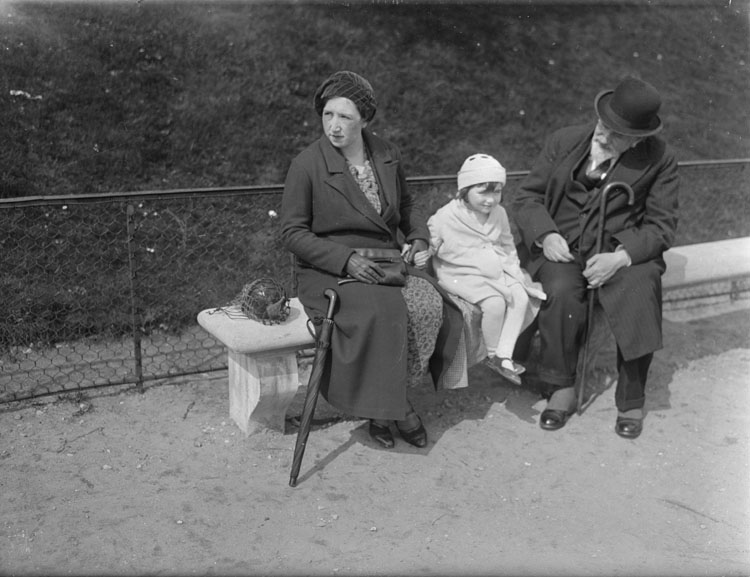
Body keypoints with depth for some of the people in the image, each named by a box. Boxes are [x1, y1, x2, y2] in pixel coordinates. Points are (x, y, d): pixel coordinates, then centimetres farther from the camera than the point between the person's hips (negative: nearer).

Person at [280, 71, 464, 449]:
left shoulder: (386, 155, 8)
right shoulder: (307, 165, -8)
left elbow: (406, 206, 24)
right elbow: (292, 233, -7)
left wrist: (418, 238, 3)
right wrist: (347, 259, -18)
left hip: (388, 261, 5)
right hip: (329, 271, -5)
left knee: (431, 304, -22)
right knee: (381, 313, -33)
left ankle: (386, 405, -6)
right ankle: (394, 407, -9)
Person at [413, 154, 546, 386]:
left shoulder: (499, 214, 6)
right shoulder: (446, 217, -12)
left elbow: (508, 245, 17)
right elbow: (429, 239, -1)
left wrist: (513, 268, 7)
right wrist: (422, 254, -18)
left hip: (496, 270, 6)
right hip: (462, 274, -6)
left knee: (521, 297, -17)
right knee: (494, 303, -28)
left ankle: (505, 355, -10)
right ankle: (492, 355, -3)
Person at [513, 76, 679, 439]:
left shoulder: (659, 160, 0)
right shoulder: (564, 142, 6)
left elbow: (661, 225, -1)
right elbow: (527, 197, 7)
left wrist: (622, 257, -20)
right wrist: (545, 235, -14)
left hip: (623, 252, 0)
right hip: (563, 249, 1)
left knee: (639, 296, -30)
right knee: (561, 293, -31)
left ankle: (631, 403, -9)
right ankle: (562, 390, -10)